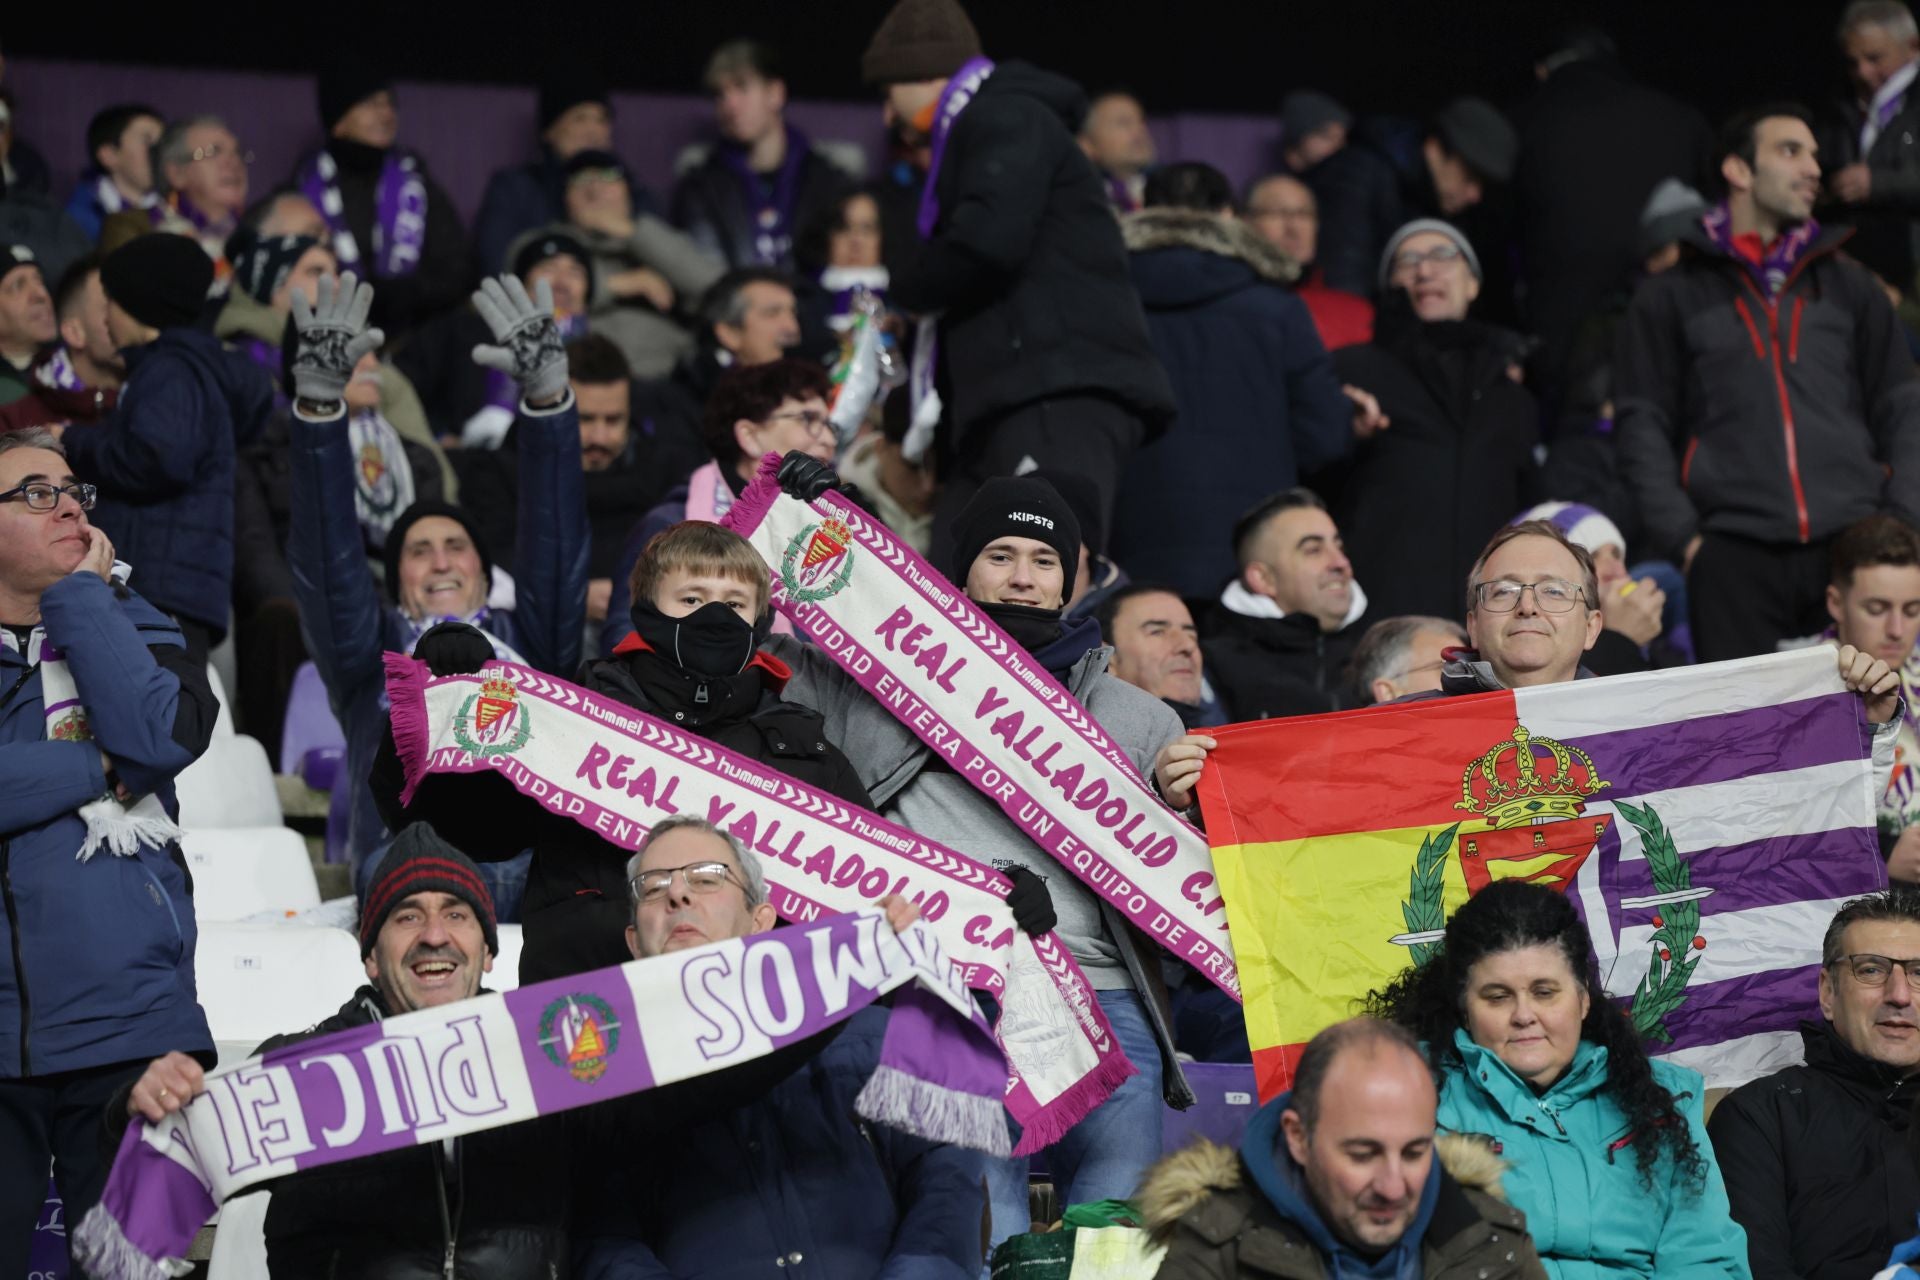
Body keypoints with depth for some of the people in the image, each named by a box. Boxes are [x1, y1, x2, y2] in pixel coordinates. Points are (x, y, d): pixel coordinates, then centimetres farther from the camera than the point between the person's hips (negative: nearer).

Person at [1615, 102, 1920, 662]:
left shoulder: (1852, 289, 21)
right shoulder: (1672, 297, 14)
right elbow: (1643, 427, 9)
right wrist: (1681, 537, -4)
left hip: (1855, 546, 2)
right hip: (1734, 554, -2)